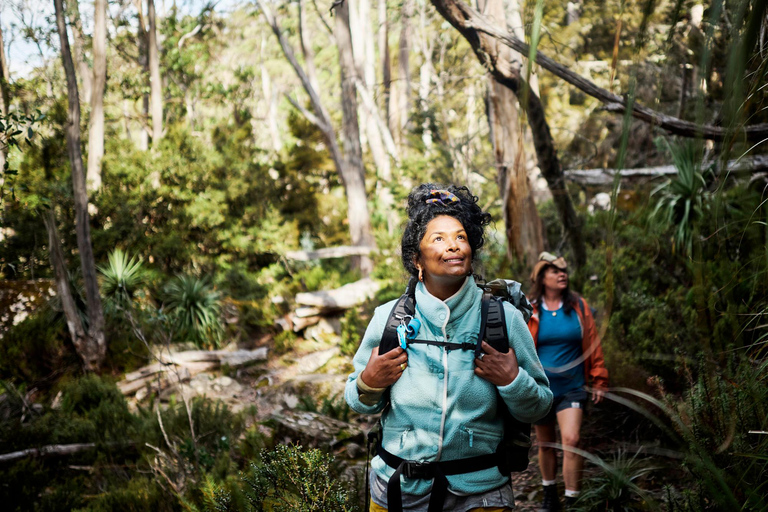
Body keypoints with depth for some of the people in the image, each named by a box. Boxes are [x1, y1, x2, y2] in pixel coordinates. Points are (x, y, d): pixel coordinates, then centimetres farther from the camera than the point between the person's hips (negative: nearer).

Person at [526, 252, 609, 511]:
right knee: (545, 443, 14)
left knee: (571, 441, -16)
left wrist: (598, 380, 2)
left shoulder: (579, 307, 0)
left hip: (572, 387, 0)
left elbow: (593, 344, 3)